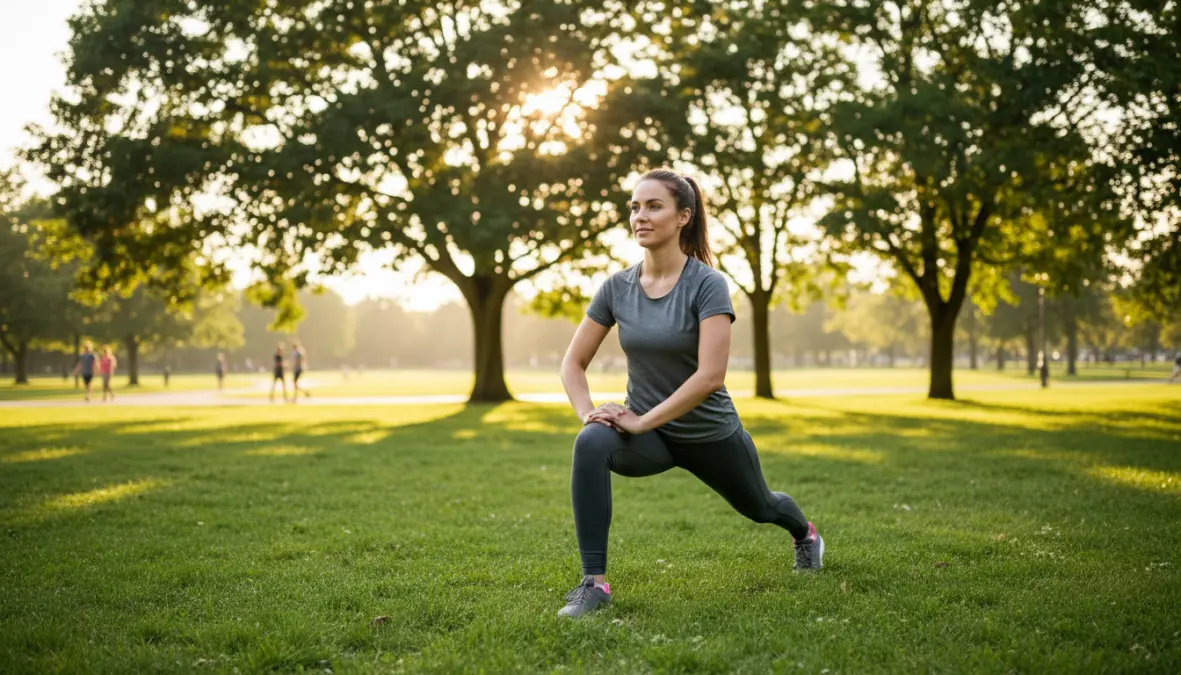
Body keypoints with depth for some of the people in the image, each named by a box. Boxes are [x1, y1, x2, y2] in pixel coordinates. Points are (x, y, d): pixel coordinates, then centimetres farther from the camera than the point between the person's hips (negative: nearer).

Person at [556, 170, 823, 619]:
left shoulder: (707, 284, -21)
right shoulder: (616, 287, -7)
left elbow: (710, 375, -30)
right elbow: (573, 363, -1)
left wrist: (641, 421, -30)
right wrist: (588, 415, -19)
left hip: (709, 434, -2)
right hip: (648, 433, 2)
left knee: (757, 506, 27)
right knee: (591, 444, -33)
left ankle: (804, 533, 66)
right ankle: (594, 582, -29)